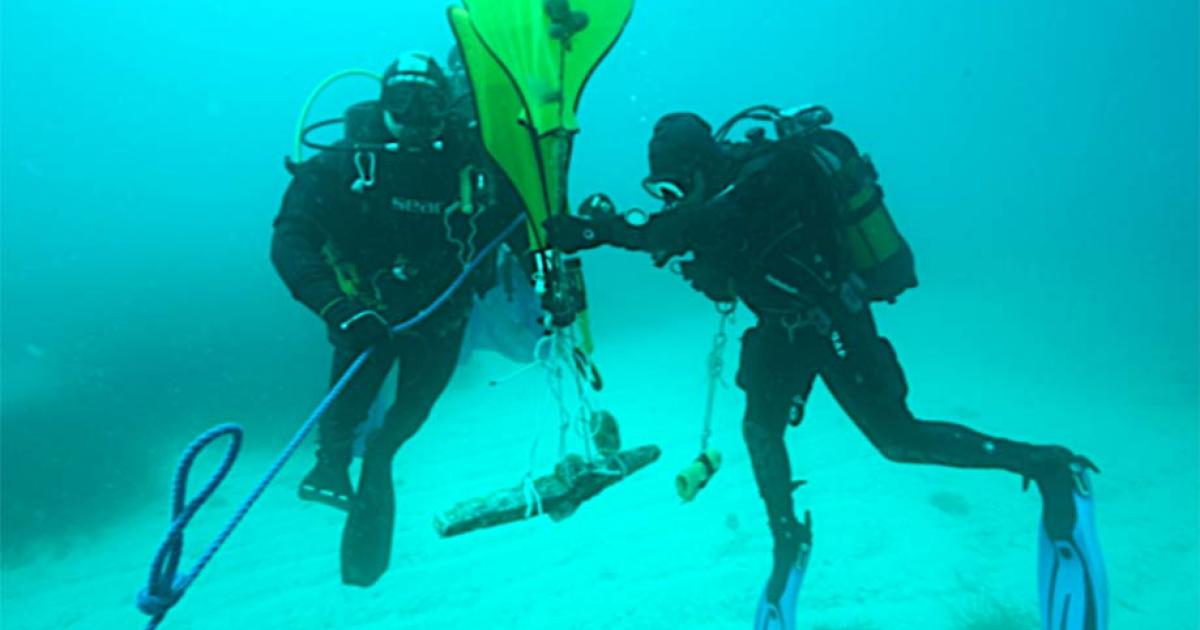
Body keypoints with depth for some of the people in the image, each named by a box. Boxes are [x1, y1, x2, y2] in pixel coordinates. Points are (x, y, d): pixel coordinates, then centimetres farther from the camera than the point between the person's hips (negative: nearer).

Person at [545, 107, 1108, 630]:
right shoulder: (737, 169, -3)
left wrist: (602, 230, -39)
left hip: (833, 321, -8)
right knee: (759, 428, 10)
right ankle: (789, 543, 30)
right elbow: (679, 232, 3)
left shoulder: (771, 174, -29)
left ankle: (1049, 467, 18)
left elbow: (692, 227, -41)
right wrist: (615, 225, -12)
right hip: (787, 324, 8)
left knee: (898, 439, 0)